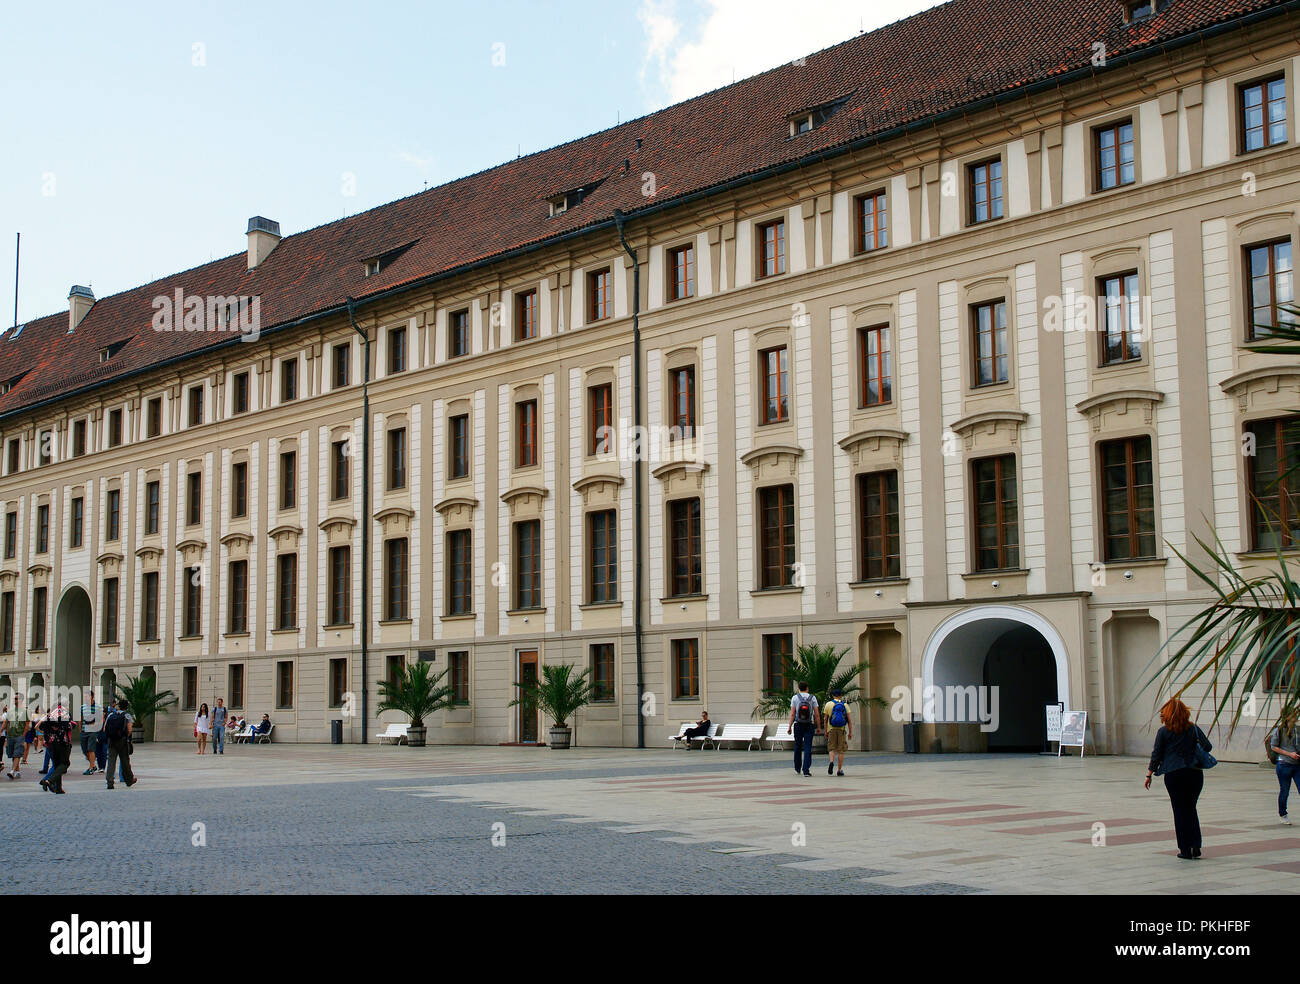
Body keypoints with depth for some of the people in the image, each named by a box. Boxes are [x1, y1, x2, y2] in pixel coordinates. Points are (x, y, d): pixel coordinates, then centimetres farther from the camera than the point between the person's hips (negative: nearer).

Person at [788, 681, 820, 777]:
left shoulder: (795, 698, -1)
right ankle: (806, 770, -11)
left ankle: (797, 768, 27)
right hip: (809, 726, -1)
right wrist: (819, 727, 5)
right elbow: (817, 714, -2)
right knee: (808, 748, -2)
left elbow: (792, 714, -6)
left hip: (798, 725, 1)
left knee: (798, 747, 15)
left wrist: (790, 726, -5)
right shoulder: (812, 698, 0)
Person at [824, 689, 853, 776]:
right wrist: (850, 733, 1)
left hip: (831, 730, 0)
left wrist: (826, 731, 15)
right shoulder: (845, 705, 3)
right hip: (842, 730, 0)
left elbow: (826, 720, 6)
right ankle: (840, 770, 8)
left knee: (832, 749, 7)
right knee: (841, 750, 7)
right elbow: (850, 720, -2)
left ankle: (831, 762, -21)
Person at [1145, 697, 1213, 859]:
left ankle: (1186, 850, 5)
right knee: (1191, 809, 15)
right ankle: (1196, 846, 5)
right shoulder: (1193, 728, 3)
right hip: (1195, 773, 2)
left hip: (1173, 774, -2)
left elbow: (1156, 755, 0)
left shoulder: (1163, 731, -2)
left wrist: (1149, 775, 9)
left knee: (1180, 811, 5)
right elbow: (1208, 747, 0)